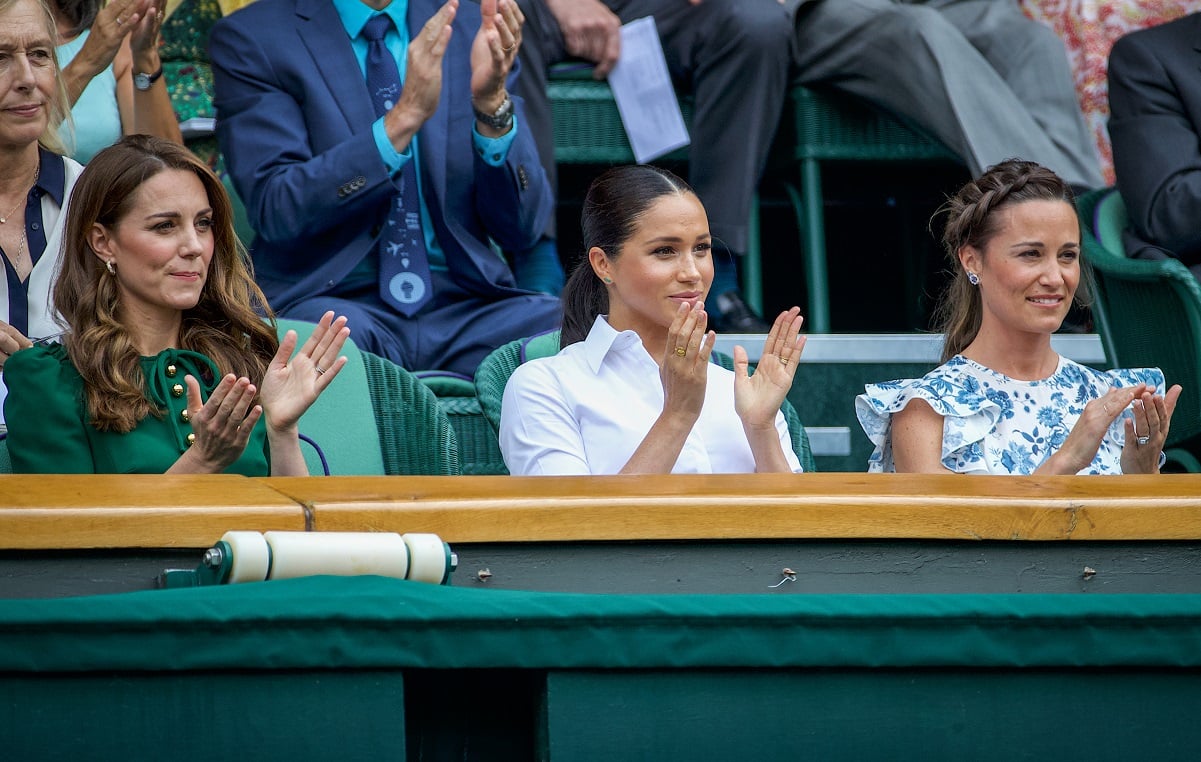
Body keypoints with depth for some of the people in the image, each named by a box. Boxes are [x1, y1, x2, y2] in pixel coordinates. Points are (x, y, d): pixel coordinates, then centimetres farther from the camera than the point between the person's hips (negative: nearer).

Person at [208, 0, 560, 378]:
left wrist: (493, 103, -12)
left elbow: (521, 226, 5)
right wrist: (404, 116, -21)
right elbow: (276, 211, -12)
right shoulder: (251, 37, 1)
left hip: (464, 306, 3)